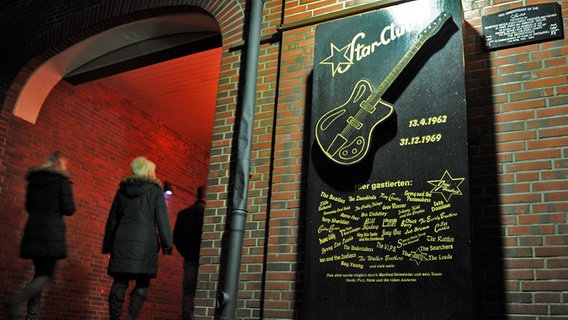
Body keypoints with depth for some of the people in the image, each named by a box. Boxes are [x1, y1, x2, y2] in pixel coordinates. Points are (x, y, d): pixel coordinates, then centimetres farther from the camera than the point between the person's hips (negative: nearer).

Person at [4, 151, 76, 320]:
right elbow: (69, 209, -7)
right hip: (52, 231, -6)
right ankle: (15, 301, -23)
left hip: (33, 230, 7)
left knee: (40, 272, 12)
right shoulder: (62, 181, -4)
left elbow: (29, 206, 21)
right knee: (46, 275, -4)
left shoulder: (33, 179, 14)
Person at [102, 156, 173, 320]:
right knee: (142, 283, 1)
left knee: (119, 282, 6)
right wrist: (167, 244, -3)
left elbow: (112, 220, 18)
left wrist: (108, 245, 22)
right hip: (144, 243, -4)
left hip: (121, 241, 4)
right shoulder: (155, 191, 2)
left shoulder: (122, 190, 15)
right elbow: (162, 219, -5)